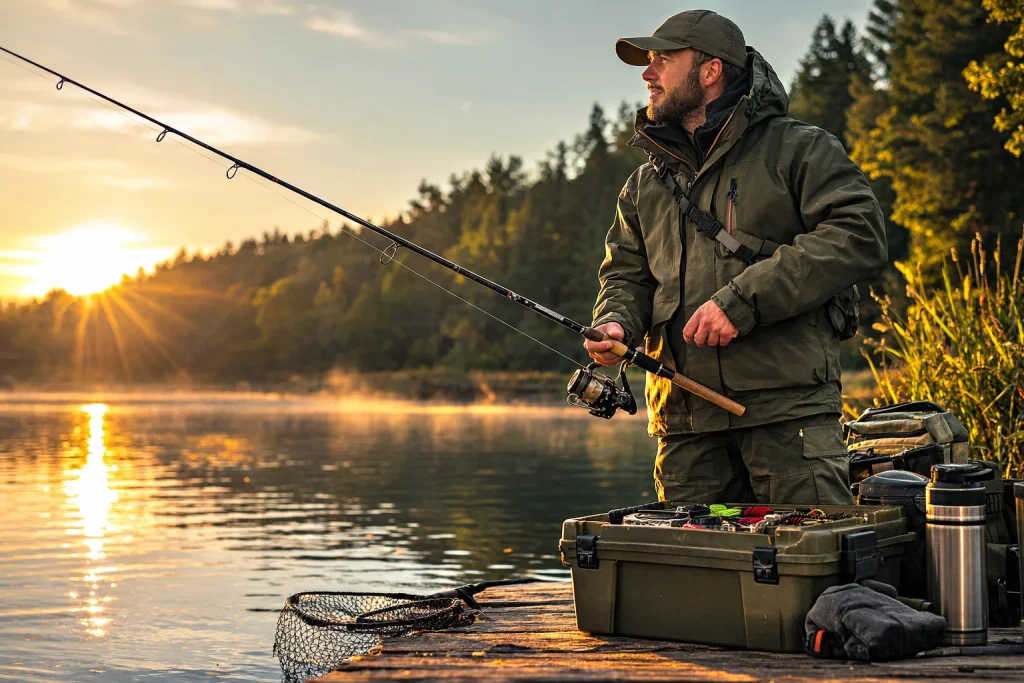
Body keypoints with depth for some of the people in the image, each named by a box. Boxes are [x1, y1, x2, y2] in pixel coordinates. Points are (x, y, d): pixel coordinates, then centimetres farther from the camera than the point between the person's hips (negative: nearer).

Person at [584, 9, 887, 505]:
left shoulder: (796, 149, 4)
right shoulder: (646, 184, 23)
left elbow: (860, 233, -9)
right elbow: (626, 275, 22)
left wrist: (742, 299, -16)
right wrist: (616, 323, -4)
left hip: (788, 408, -5)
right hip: (685, 418, 5)